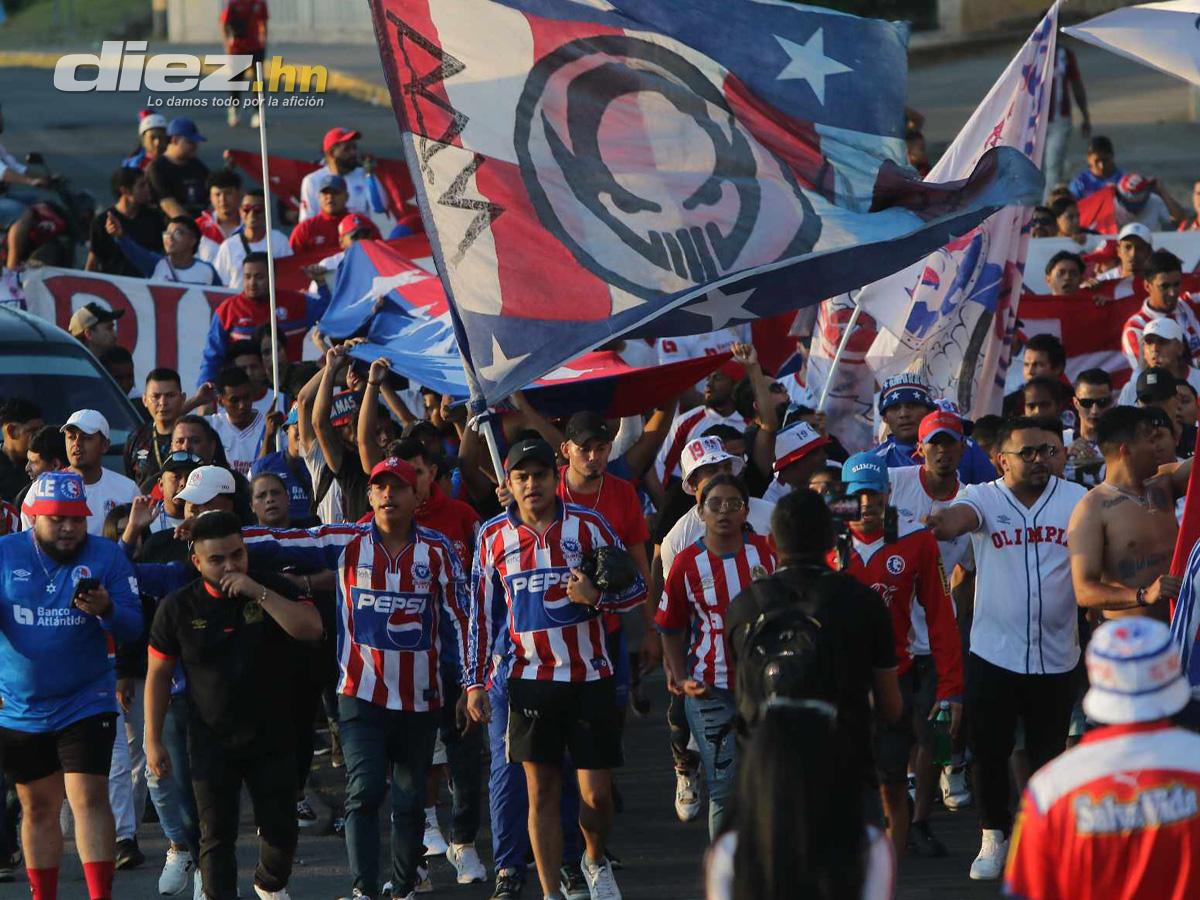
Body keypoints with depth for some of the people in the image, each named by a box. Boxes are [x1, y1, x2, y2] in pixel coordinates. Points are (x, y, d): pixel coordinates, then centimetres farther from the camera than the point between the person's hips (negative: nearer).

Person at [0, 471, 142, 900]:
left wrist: (106, 610, -29)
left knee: (88, 798, -13)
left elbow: (134, 628, -9)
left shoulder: (106, 556, -6)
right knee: (38, 808, 12)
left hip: (85, 701, -2)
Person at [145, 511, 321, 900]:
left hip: (271, 736, 1)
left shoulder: (274, 590, -5)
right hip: (211, 743, -1)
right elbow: (158, 674, 2)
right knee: (217, 836, -2)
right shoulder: (178, 607, -5)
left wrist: (260, 593, -27)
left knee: (281, 830, 11)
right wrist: (153, 741, 0)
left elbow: (312, 628, -22)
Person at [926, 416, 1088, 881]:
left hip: (1056, 655, 1)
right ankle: (994, 838, 22)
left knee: (1049, 753, 10)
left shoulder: (1076, 499, -3)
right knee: (989, 749, 5)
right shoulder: (984, 498, -5)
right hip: (993, 652, -1)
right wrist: (947, 522, -53)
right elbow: (962, 515, -28)